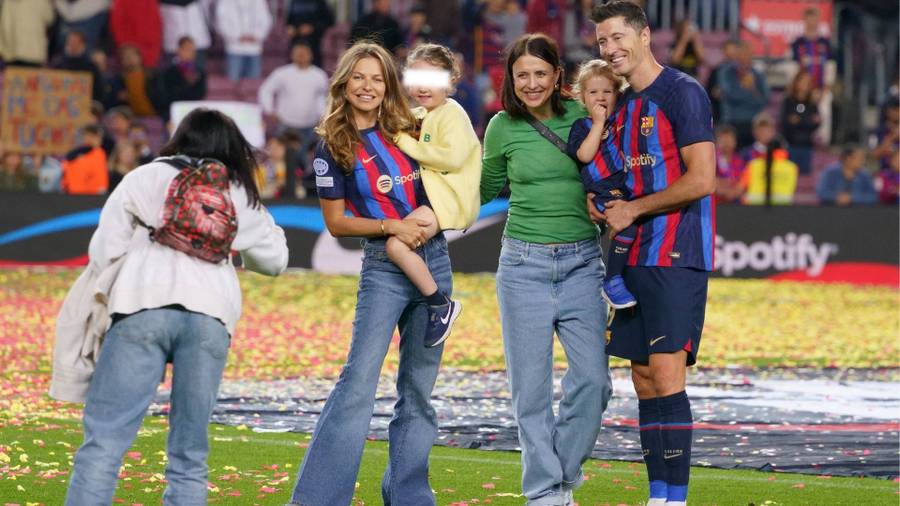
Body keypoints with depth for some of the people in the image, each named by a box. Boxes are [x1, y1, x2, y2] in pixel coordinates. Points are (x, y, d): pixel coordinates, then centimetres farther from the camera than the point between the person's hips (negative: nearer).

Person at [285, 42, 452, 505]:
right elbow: (336, 223, -2)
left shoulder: (407, 129, 7)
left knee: (419, 387, 6)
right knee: (359, 380, -16)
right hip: (383, 270, -4)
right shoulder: (334, 148, -3)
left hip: (434, 261, 4)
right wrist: (391, 227, -13)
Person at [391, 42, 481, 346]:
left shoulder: (452, 114, -10)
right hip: (429, 193, 11)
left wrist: (408, 145, -18)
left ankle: (441, 306, -15)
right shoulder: (418, 115, 16)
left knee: (397, 245, -26)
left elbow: (453, 157, -24)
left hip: (449, 197, -11)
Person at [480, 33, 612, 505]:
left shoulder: (582, 116, 0)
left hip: (582, 262, 1)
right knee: (531, 386, 1)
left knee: (592, 379, -8)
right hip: (525, 264, -1)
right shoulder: (503, 128, 0)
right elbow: (489, 190, 18)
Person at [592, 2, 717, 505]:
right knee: (644, 380, 7)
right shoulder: (622, 107, 17)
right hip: (637, 257, 8)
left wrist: (632, 211, -10)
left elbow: (701, 180, -16)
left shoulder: (683, 93, -8)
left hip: (677, 257, -8)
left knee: (666, 378, -14)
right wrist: (601, 203, 4)